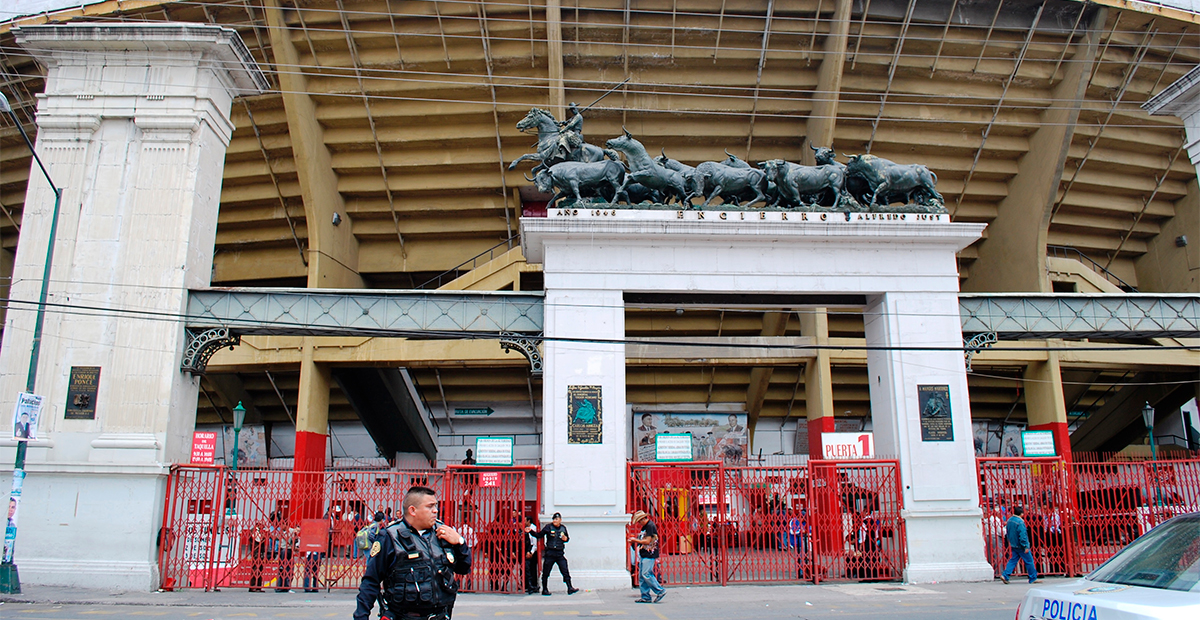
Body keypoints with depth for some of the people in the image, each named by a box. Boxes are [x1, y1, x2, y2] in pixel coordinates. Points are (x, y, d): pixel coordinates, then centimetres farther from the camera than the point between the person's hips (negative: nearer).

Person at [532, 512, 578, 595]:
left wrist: (566, 538, 1)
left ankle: (570, 588, -1)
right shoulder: (548, 527, -3)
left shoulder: (563, 528, 9)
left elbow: (567, 538, 23)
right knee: (546, 573, 4)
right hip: (550, 553, -2)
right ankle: (544, 590, 16)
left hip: (560, 554, 3)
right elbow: (539, 535, -2)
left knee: (565, 571, -3)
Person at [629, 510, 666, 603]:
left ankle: (661, 591, -4)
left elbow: (647, 541, -18)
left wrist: (635, 540, -9)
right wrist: (634, 540, 7)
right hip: (643, 554, 10)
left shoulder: (650, 526, -13)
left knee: (646, 574, -14)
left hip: (649, 555, -10)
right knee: (641, 576, 6)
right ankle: (645, 597, 8)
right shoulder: (644, 527, 18)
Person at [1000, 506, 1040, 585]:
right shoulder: (1020, 522, -18)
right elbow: (1022, 535, -21)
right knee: (1029, 561, 5)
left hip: (1013, 545, 8)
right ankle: (1033, 578, 13)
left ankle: (1004, 575, -3)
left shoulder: (1009, 520, 7)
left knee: (1013, 560, 9)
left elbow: (1007, 533, 16)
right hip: (1020, 545, -8)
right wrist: (1026, 546, -18)